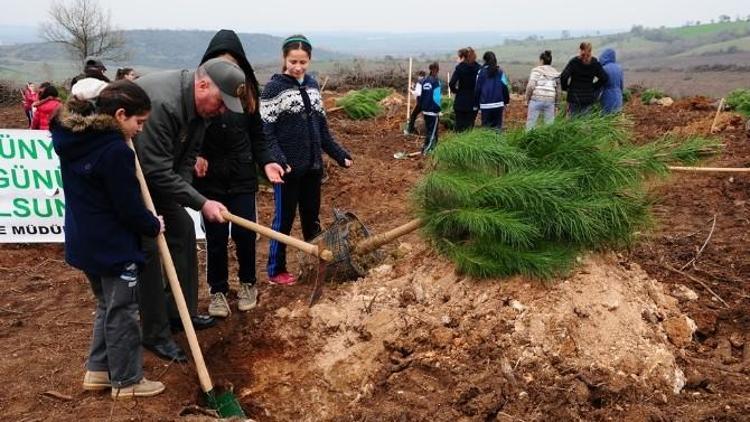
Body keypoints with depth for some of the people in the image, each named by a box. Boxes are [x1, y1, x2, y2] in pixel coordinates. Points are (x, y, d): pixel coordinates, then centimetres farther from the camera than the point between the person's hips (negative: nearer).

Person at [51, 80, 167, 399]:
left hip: (84, 241, 9)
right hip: (113, 247, -9)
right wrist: (154, 226, -2)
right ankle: (127, 381, 19)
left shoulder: (74, 140, 2)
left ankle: (98, 370, 33)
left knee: (107, 307, 23)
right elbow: (129, 208, -21)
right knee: (122, 314, 6)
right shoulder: (115, 151, -24)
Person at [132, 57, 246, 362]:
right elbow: (158, 172, -33)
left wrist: (176, 200, -7)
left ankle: (181, 312, 23)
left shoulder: (199, 106, -5)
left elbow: (187, 157, 4)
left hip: (157, 175, 9)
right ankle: (155, 334, 3)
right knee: (147, 248, -10)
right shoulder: (160, 102, -35)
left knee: (183, 229, 10)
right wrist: (201, 203, -29)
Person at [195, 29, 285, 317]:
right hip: (209, 176, -1)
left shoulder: (247, 90, 1)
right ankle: (218, 290, 23)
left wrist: (266, 162, -7)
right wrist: (195, 155, -17)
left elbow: (256, 135, 7)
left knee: (244, 233, 3)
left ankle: (247, 284, 28)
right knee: (216, 236, 4)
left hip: (242, 174, 2)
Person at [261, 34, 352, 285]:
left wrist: (339, 154, 11)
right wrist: (277, 161, -26)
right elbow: (266, 131, -13)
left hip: (312, 165, 6)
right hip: (288, 167, -6)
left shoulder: (312, 85, 10)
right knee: (284, 219, 4)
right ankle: (276, 271, 16)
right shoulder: (274, 88, -9)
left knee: (312, 217, 16)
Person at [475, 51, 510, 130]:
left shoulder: (481, 71, -3)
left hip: (485, 105, -2)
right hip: (498, 104, 2)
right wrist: (506, 101, 13)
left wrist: (476, 103, 7)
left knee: (485, 126, 4)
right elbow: (505, 86, 4)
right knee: (497, 126, 8)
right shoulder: (500, 72, 3)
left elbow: (477, 88, -1)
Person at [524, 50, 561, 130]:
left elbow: (530, 86, -9)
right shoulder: (555, 72, 14)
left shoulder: (536, 70, 1)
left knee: (530, 124, 1)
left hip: (536, 99, -4)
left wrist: (527, 99, 2)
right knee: (549, 124, 7)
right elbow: (559, 90, 12)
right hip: (550, 100, 4)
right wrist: (556, 102, 21)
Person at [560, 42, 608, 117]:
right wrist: (594, 87, 8)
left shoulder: (574, 62, -8)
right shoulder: (595, 63, 1)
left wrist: (565, 88, -2)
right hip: (589, 97, 3)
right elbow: (604, 78, -1)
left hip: (574, 97, -3)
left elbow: (564, 76, -18)